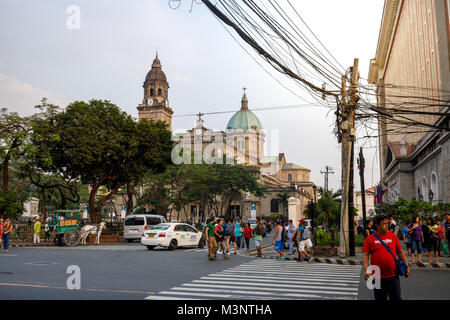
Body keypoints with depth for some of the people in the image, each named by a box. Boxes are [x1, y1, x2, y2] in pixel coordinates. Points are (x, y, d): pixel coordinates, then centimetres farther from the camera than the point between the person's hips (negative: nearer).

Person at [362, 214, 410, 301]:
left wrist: (407, 266, 8)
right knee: (380, 299, 11)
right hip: (377, 277, -1)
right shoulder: (369, 239, -1)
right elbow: (365, 255, -6)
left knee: (396, 298, 3)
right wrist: (366, 270, -17)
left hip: (393, 276, 1)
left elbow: (400, 252, 13)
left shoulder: (393, 236, 6)